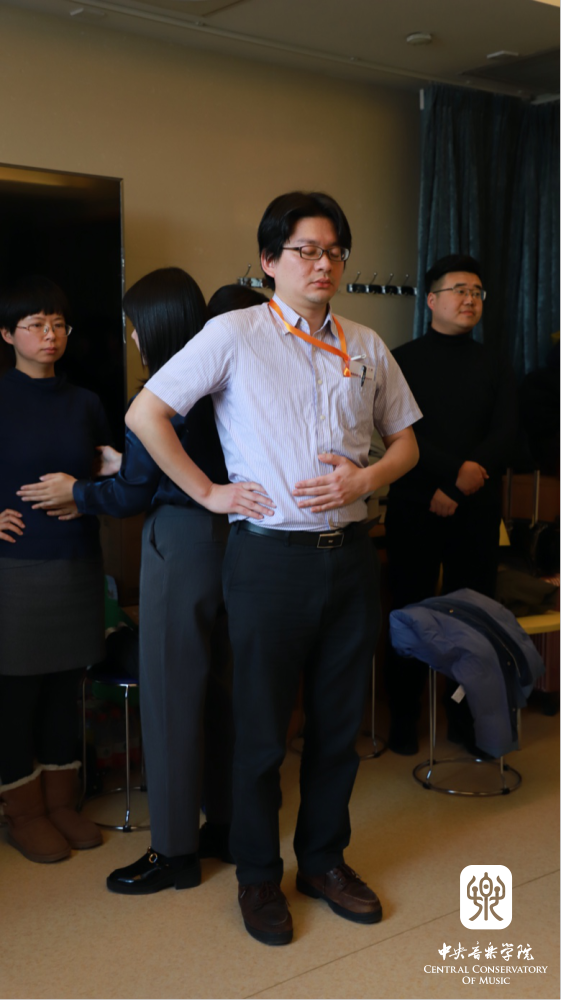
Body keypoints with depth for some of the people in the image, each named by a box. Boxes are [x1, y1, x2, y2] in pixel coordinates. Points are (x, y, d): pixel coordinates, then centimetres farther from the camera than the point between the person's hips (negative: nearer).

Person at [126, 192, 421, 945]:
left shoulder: (366, 347, 8)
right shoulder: (235, 335, -5)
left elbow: (406, 442, 15)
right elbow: (145, 414, -6)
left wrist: (365, 477, -5)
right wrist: (207, 492, -7)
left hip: (349, 552, 4)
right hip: (270, 556, -4)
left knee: (339, 722, 14)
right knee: (262, 729, 8)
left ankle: (325, 859, 34)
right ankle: (258, 876, 28)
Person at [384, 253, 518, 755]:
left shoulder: (496, 369, 13)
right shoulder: (403, 361, 4)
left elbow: (505, 435, 0)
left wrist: (463, 482, -16)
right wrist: (454, 470, -18)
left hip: (477, 510, 2)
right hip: (414, 507, -2)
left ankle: (467, 717, 16)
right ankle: (404, 718, 14)